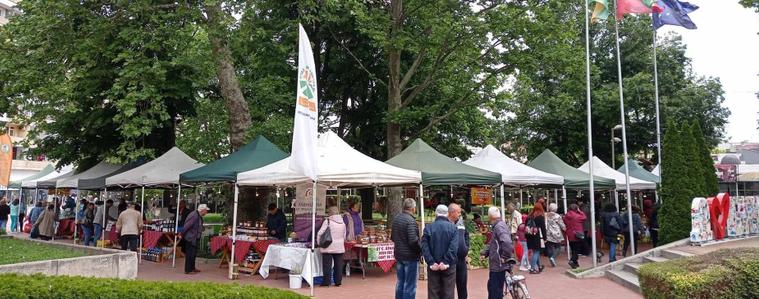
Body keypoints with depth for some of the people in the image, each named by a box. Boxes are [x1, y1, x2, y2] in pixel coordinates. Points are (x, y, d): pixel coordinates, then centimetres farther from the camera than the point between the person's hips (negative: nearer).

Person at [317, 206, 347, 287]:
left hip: (328, 247, -5)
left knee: (327, 265, 2)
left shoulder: (327, 221, -9)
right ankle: (338, 281, 13)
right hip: (340, 247, 5)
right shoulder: (343, 222, 9)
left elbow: (320, 233, -9)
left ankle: (326, 281, 6)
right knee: (338, 265, 10)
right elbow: (344, 236, 16)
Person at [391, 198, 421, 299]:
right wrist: (421, 250, -9)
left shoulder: (396, 218, 5)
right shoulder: (410, 220, -20)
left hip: (398, 254, 8)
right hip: (410, 256, -8)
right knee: (410, 285, 2)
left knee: (400, 282, 18)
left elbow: (392, 237, 14)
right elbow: (413, 240, -24)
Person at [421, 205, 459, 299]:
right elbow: (454, 247, -15)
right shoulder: (453, 227, -4)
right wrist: (446, 262, -15)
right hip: (448, 266, -1)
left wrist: (431, 262, -11)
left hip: (433, 266, 1)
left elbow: (424, 247, -10)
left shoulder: (428, 227, -2)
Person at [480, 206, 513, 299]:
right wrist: (484, 252, 6)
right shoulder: (497, 226, 14)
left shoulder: (499, 226, -18)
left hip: (499, 265, -10)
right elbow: (492, 244, 21)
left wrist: (504, 257, -22)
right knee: (491, 286, 20)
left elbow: (507, 242, -34)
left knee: (496, 291, -1)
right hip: (495, 264, 10)